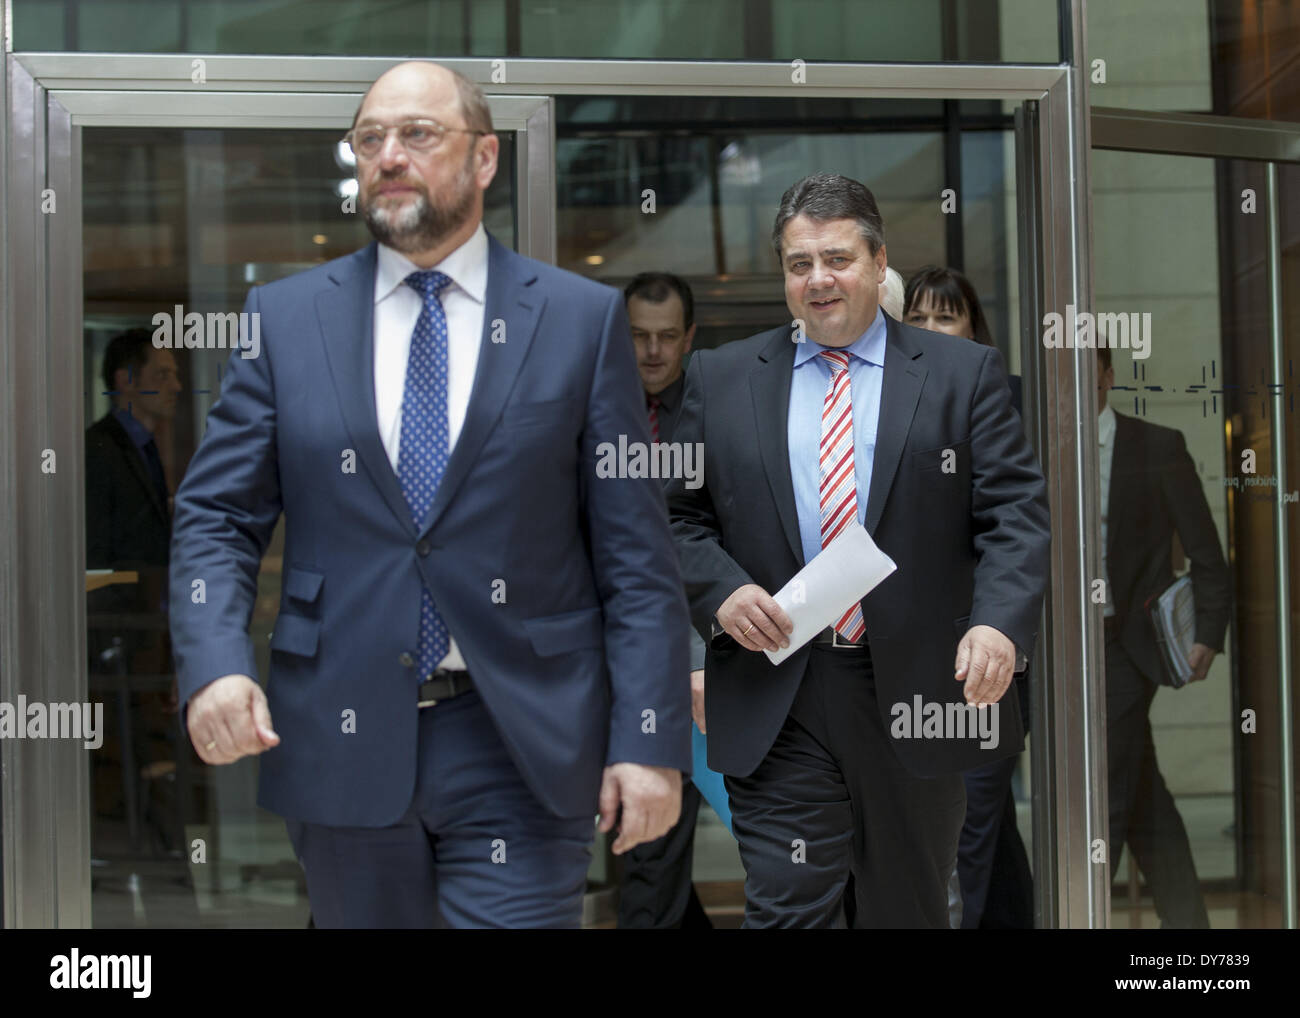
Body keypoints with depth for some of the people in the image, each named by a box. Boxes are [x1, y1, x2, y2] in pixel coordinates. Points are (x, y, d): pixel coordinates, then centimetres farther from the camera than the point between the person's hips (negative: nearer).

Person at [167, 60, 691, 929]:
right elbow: (217, 515, 5)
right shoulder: (285, 317, 7)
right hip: (340, 739, 2)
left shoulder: (582, 318, 2)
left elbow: (635, 552, -1)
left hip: (523, 743, -2)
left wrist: (650, 741, -7)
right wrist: (215, 663, -14)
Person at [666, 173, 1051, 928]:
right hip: (777, 703, 0)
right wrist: (720, 591, -11)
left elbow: (1016, 513, -3)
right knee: (787, 908, -6)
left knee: (910, 910, 14)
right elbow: (678, 515, 10)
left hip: (919, 695, 1)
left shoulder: (965, 374, 5)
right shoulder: (720, 379, 9)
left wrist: (999, 623, -20)